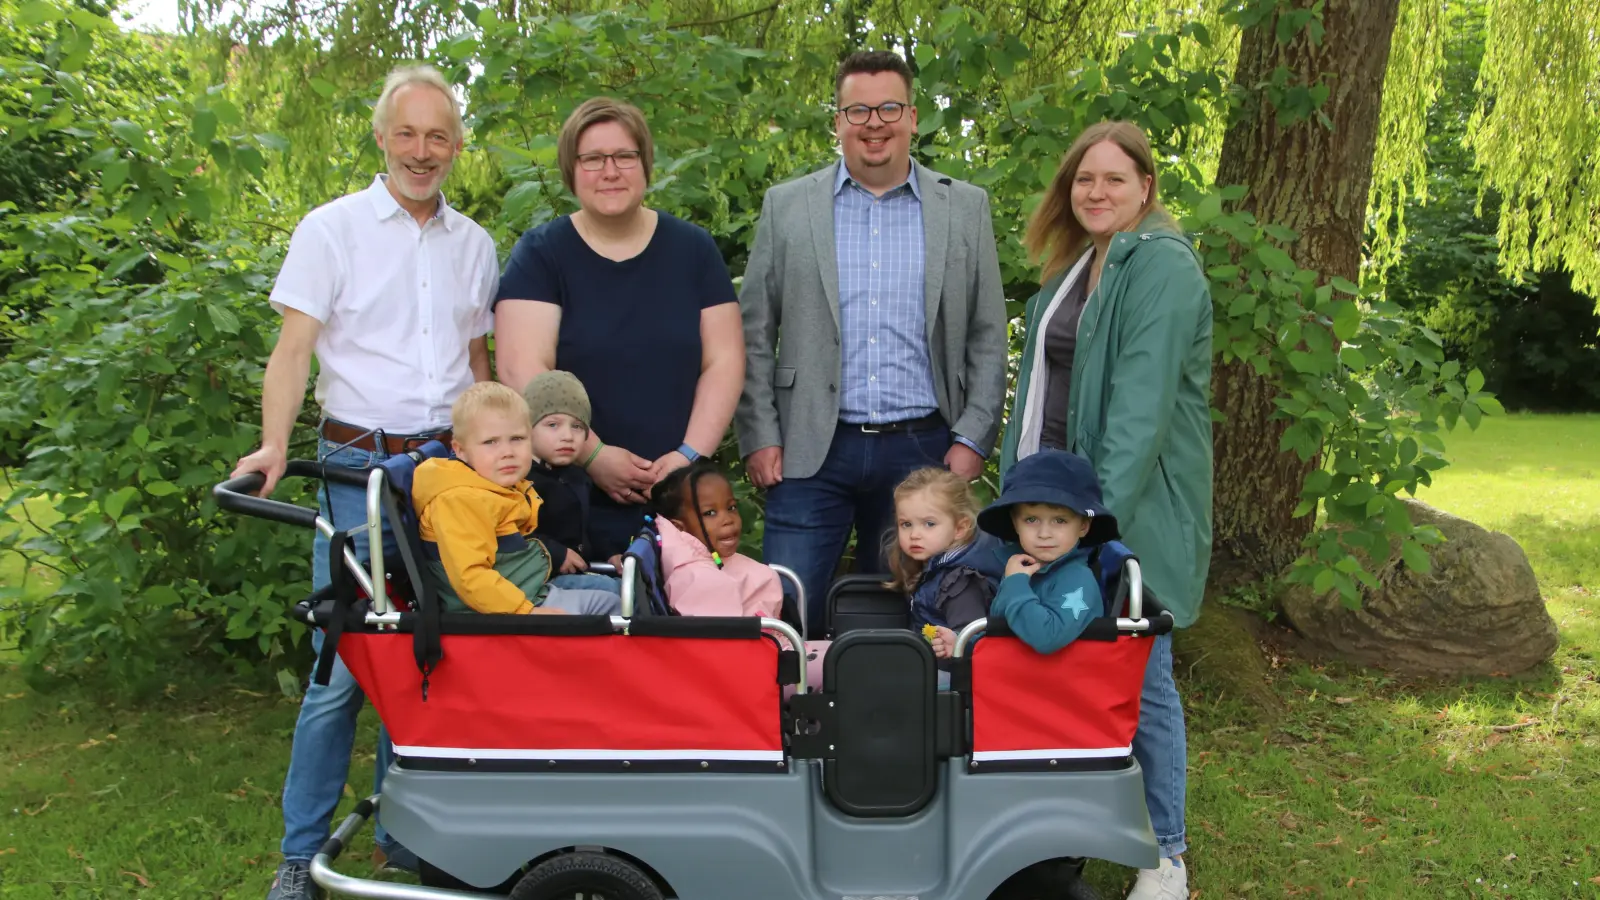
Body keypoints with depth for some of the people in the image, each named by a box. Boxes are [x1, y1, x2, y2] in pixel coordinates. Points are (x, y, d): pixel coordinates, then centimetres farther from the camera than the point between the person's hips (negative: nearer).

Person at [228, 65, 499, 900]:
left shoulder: (473, 244, 12)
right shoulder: (332, 228, 0)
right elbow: (293, 347, -7)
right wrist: (275, 443, -22)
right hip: (359, 468, -3)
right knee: (340, 665, -5)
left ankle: (400, 831, 24)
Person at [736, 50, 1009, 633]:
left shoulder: (965, 208, 6)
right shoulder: (786, 206, 6)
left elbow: (988, 337, 7)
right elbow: (754, 334, 5)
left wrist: (972, 438, -1)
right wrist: (760, 437, -2)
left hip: (923, 452, 1)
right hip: (813, 452, 0)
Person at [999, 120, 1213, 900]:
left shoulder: (1163, 267, -11)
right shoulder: (1071, 269, 15)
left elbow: (1143, 402, -21)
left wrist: (1103, 517, -28)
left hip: (1128, 505, -7)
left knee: (1138, 680, 2)